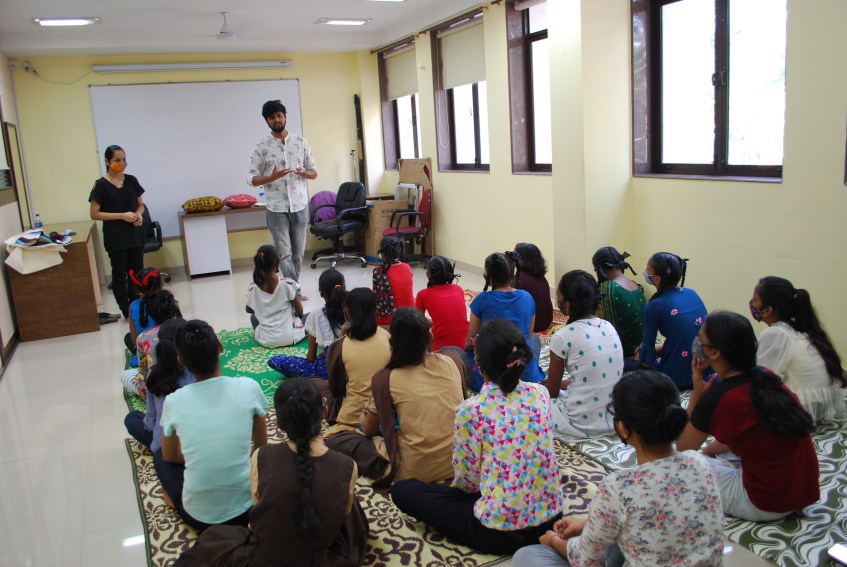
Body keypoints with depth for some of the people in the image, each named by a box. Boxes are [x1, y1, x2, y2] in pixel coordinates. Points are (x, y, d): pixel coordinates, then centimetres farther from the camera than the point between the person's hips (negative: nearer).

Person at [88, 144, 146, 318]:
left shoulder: (131, 180, 5)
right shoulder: (101, 185, -8)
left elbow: (140, 204, 15)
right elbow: (94, 214, -9)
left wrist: (138, 214, -7)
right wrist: (122, 215, -16)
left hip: (135, 234, 5)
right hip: (115, 238, -5)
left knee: (137, 273, 10)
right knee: (120, 275, 3)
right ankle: (127, 313, 10)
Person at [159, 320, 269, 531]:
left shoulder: (174, 401, -10)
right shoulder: (249, 387, -12)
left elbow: (170, 456, 9)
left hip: (199, 517, 1)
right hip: (246, 509, 0)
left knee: (160, 458, 27)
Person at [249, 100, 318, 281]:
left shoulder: (301, 142, 5)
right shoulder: (262, 147, -1)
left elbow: (314, 173, 9)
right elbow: (253, 179, -1)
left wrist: (303, 173, -15)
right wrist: (272, 177, -20)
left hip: (300, 206, 2)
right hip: (276, 209, -2)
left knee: (298, 254, 9)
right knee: (285, 255, -6)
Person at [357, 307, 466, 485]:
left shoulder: (385, 379, -13)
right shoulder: (452, 360, -4)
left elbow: (369, 430, 3)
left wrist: (364, 418, 30)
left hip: (416, 473, -3)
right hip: (459, 464, 3)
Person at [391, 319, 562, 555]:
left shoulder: (471, 410, -19)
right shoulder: (540, 393, -4)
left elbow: (467, 481, -8)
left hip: (499, 532, -6)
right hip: (550, 519, 7)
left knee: (403, 490, 5)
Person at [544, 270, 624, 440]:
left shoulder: (563, 337, -16)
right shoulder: (609, 327, 3)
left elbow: (552, 392, -2)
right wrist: (564, 383, 23)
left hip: (583, 425, -7)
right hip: (615, 420, 7)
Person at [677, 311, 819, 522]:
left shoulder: (717, 399, -22)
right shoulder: (765, 378, 0)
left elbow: (683, 447, -4)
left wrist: (697, 391, -7)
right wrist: (710, 450, 18)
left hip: (766, 505, -8)